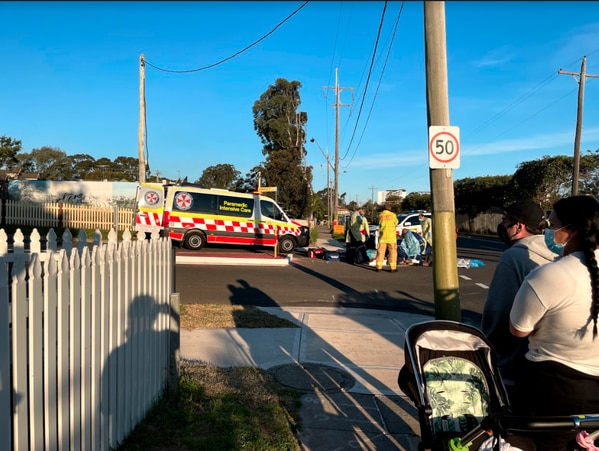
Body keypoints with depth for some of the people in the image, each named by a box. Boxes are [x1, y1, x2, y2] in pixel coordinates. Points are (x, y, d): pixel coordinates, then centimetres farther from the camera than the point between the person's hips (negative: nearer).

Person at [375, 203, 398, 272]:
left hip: (382, 236, 2)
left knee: (381, 251, 8)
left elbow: (379, 224, 10)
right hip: (391, 236, -2)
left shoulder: (380, 215, 2)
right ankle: (393, 267, 2)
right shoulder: (393, 215, -3)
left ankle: (379, 267, 8)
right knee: (392, 251, 4)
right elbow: (396, 223, 10)